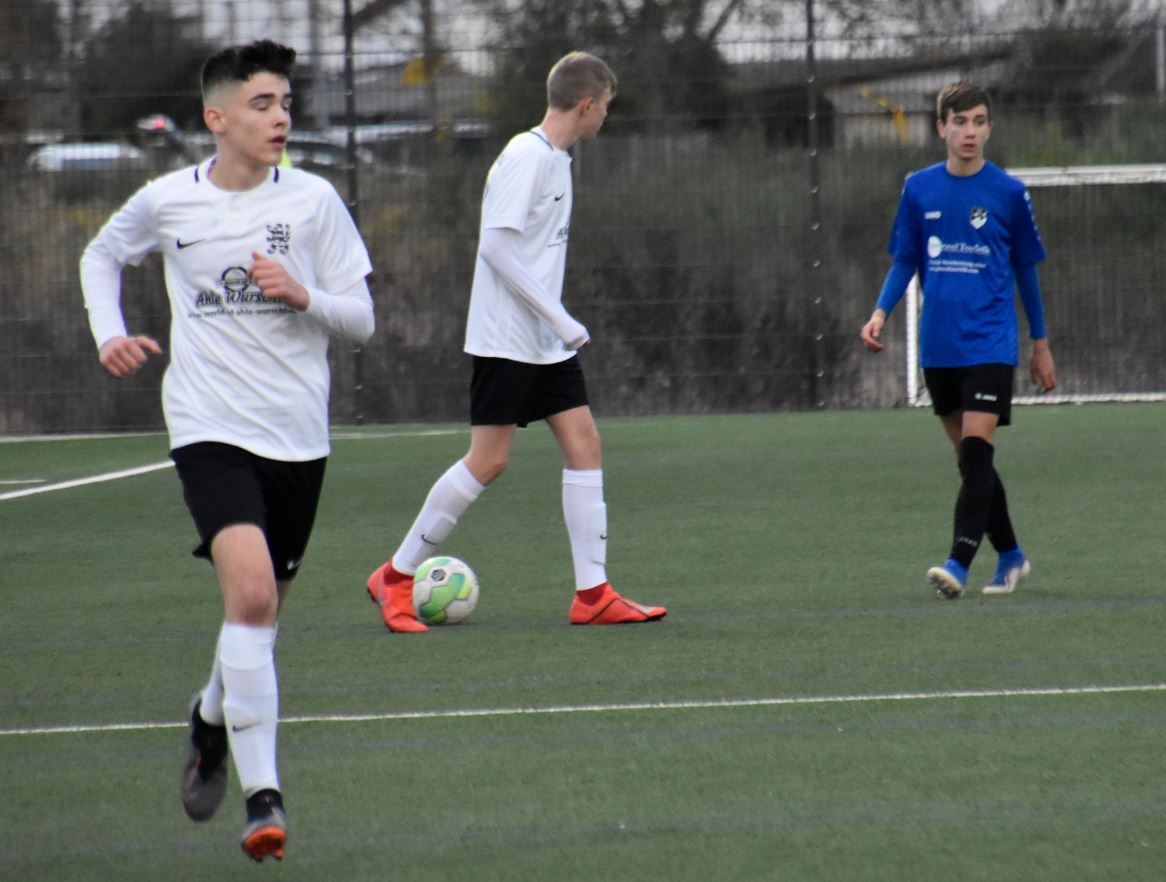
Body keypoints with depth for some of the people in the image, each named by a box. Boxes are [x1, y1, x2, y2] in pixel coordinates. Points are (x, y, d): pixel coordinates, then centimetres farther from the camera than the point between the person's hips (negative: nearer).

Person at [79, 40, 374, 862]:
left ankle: (213, 718, 46)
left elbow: (361, 317, 4)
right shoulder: (166, 202, 0)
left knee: (262, 609, 13)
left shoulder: (314, 200, 0)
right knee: (250, 591, -22)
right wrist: (110, 333, 5)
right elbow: (102, 255, 21)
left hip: (298, 435, 3)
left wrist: (305, 298, -16)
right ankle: (263, 795, -22)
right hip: (210, 427, -2)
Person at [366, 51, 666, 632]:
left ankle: (593, 594, -1)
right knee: (489, 460, -6)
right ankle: (396, 576, 6)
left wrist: (560, 325, 17)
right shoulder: (526, 157, -16)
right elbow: (497, 246, -22)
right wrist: (563, 321, -20)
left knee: (583, 443, 1)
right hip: (506, 339, -9)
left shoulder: (555, 160, 13)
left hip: (547, 343, 9)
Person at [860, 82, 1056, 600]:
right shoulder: (919, 189, 5)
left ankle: (959, 565, -22)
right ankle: (1009, 557, 24)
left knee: (976, 451, -16)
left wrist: (1040, 345, 12)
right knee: (970, 459, 9)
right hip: (938, 348, 3)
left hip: (990, 343, -3)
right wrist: (881, 313, -5)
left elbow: (1025, 269, 7)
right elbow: (905, 261, 12)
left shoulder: (1008, 192, -1)